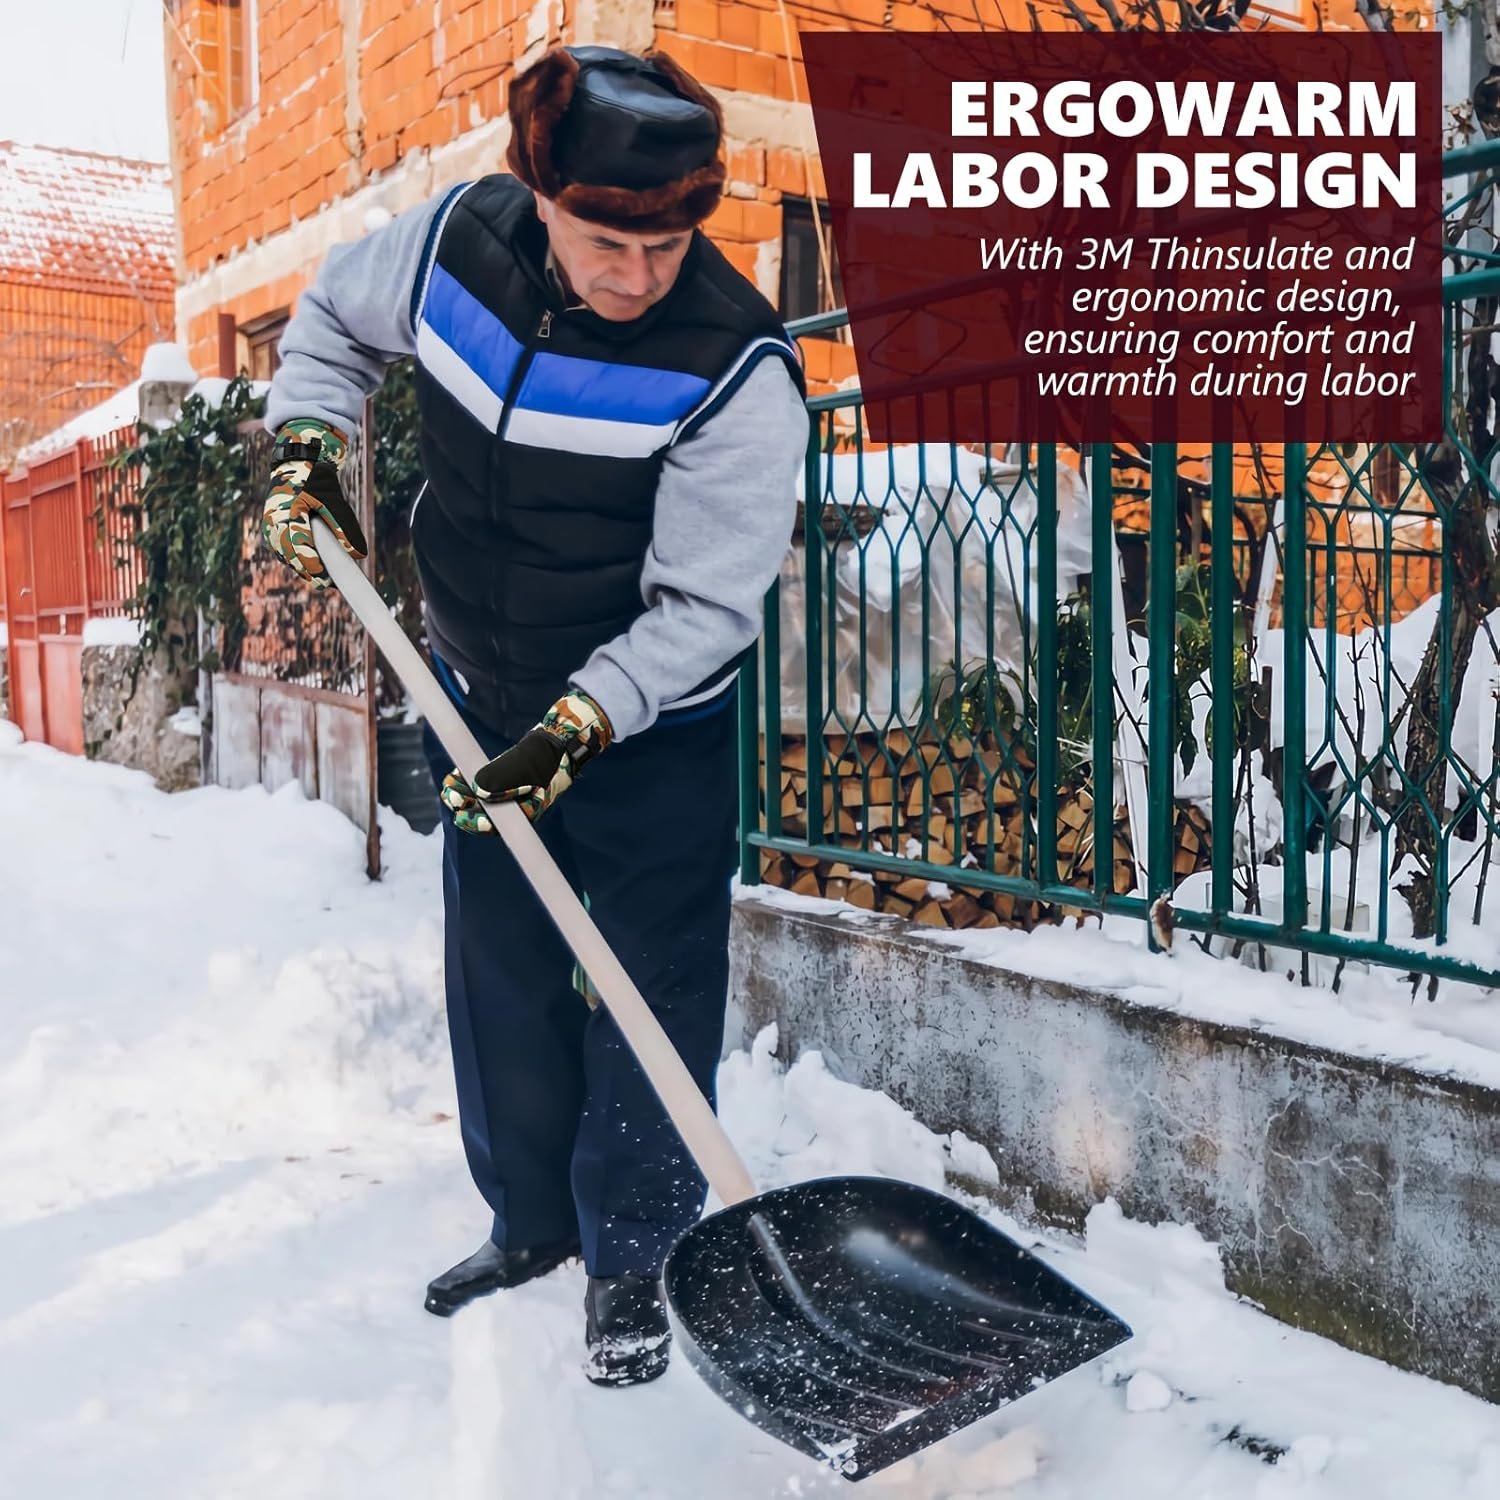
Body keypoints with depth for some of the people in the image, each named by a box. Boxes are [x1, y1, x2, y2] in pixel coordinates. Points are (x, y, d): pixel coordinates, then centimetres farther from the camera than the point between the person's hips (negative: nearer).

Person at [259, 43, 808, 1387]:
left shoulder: (738, 368, -25)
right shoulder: (459, 236, -11)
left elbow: (702, 607, -24)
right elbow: (335, 320, 12)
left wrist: (576, 731, -31)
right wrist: (307, 448, -2)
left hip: (652, 731, -5)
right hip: (479, 697, 5)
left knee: (653, 995, 1)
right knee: (499, 972, 16)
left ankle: (633, 1262, 24)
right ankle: (530, 1220, 37)